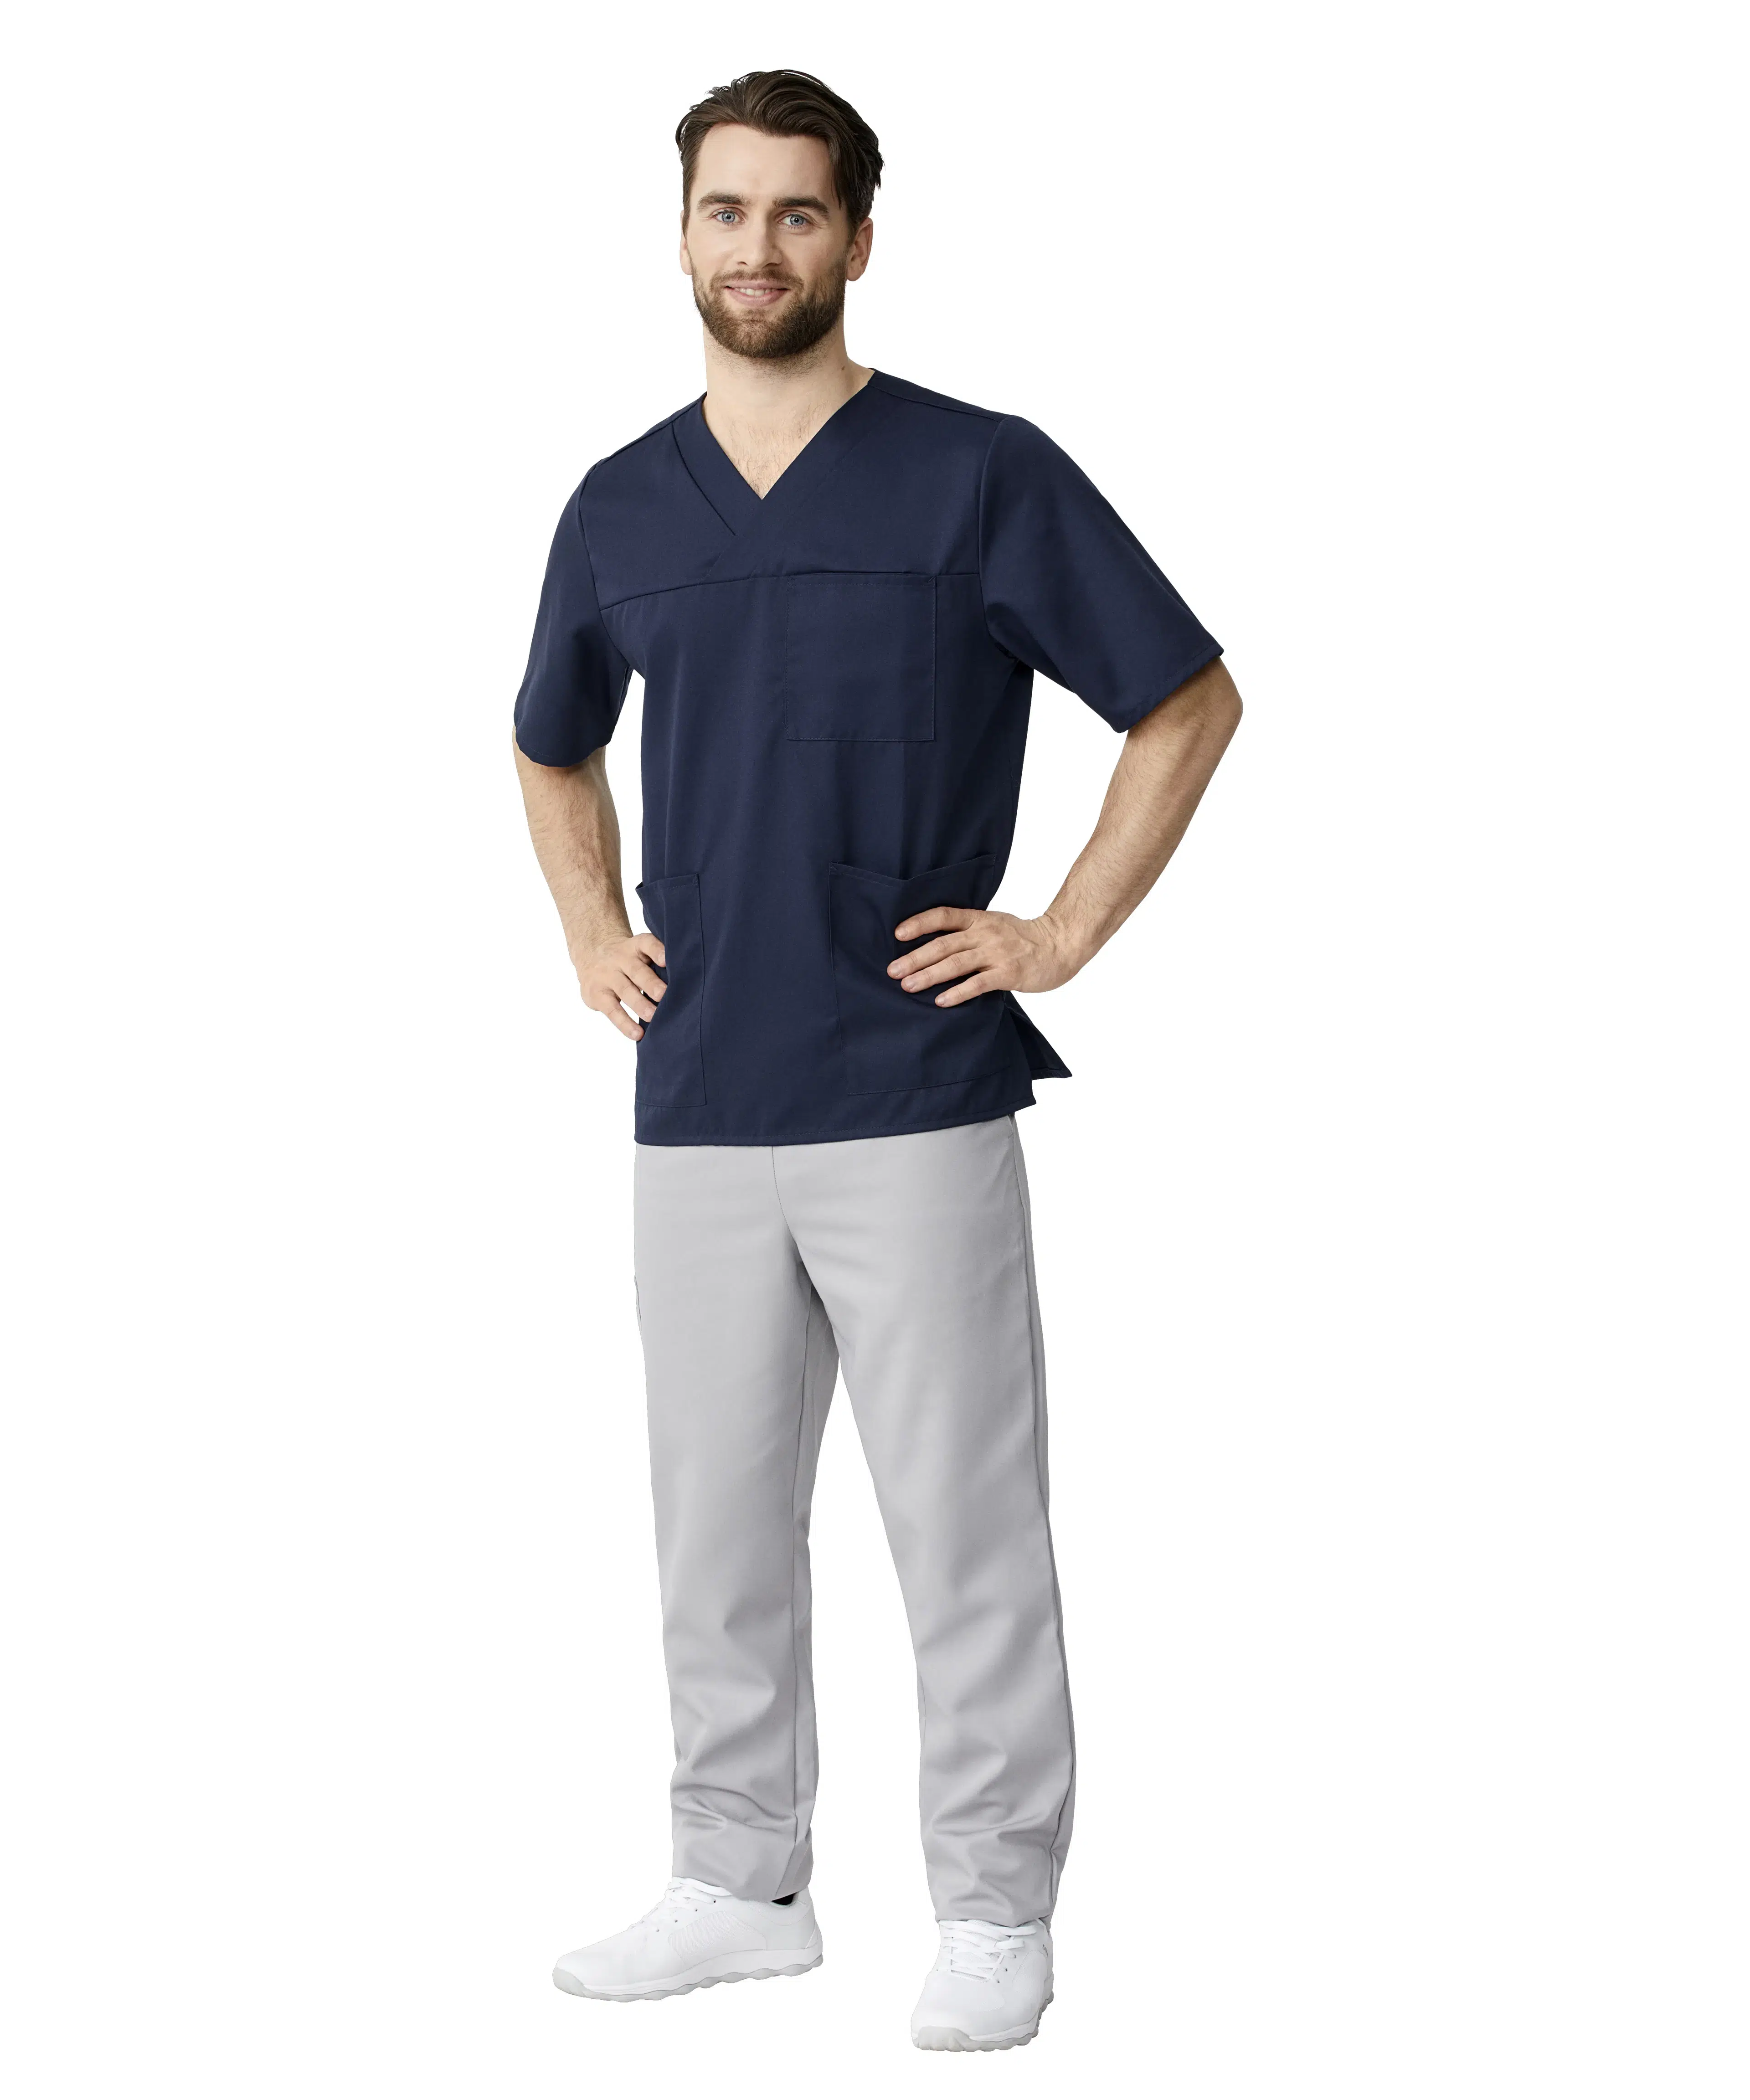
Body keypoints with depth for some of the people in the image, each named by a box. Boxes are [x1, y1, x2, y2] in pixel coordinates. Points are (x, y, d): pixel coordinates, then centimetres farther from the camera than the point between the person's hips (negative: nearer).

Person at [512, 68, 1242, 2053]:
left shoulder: (982, 475, -4)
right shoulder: (622, 507, 10)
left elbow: (1189, 703, 0)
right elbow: (552, 750, 27)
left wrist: (1062, 932, -5)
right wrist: (590, 932, 13)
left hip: (917, 1094, -4)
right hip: (697, 1108, 5)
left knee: (965, 1530, 2)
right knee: (714, 1525, 12)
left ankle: (994, 1911, 13)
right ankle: (741, 1882, 25)